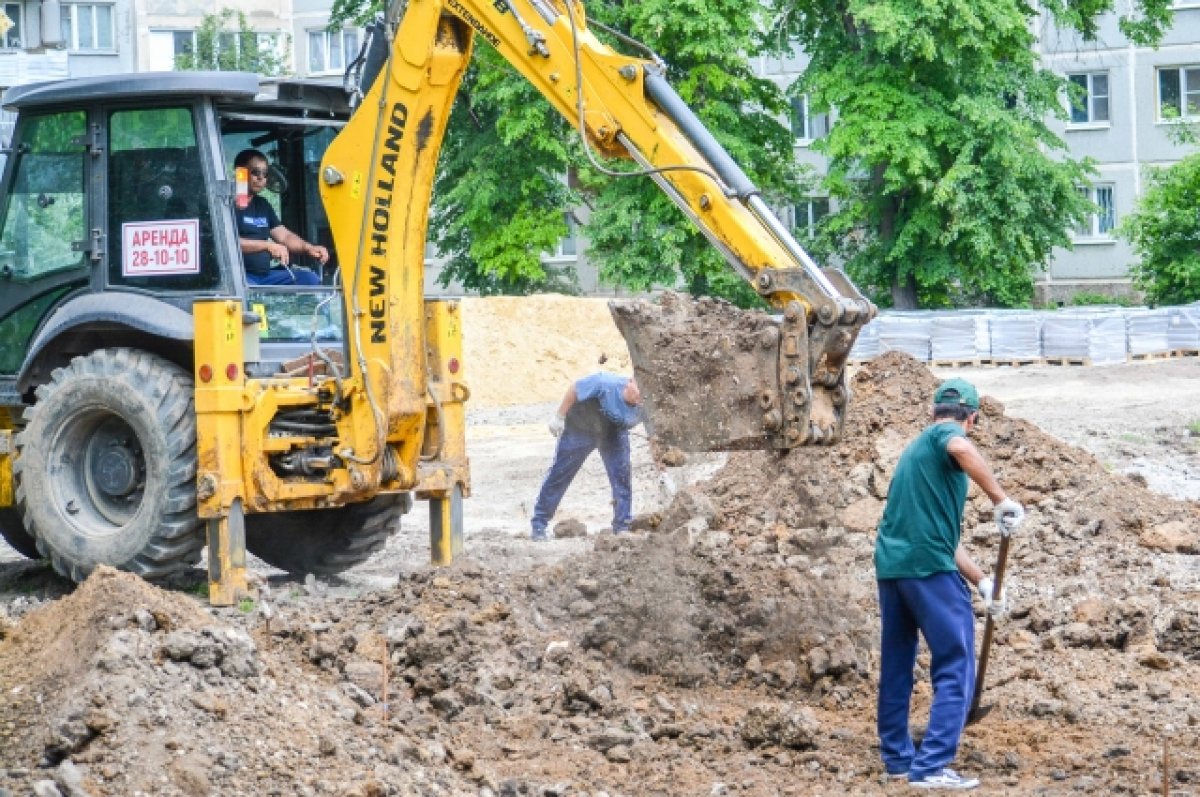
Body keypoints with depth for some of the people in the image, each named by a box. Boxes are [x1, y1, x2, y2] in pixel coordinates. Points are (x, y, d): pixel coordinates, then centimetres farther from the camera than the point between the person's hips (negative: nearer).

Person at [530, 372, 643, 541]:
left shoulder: (644, 407, -26)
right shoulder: (605, 383, -38)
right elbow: (574, 390, -22)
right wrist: (559, 417, -15)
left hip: (614, 432, 3)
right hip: (580, 427, -3)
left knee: (622, 473, -10)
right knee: (559, 474, 3)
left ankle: (622, 527, 1)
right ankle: (539, 525, 14)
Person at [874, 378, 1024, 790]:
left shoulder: (916, 449, 26)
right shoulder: (947, 434, 1)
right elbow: (962, 449, -28)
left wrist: (981, 580, 26)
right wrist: (1001, 500, -24)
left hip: (890, 565, 8)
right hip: (928, 567, -8)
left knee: (896, 666, 19)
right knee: (955, 669, -3)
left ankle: (897, 757, 27)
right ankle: (931, 767, -10)